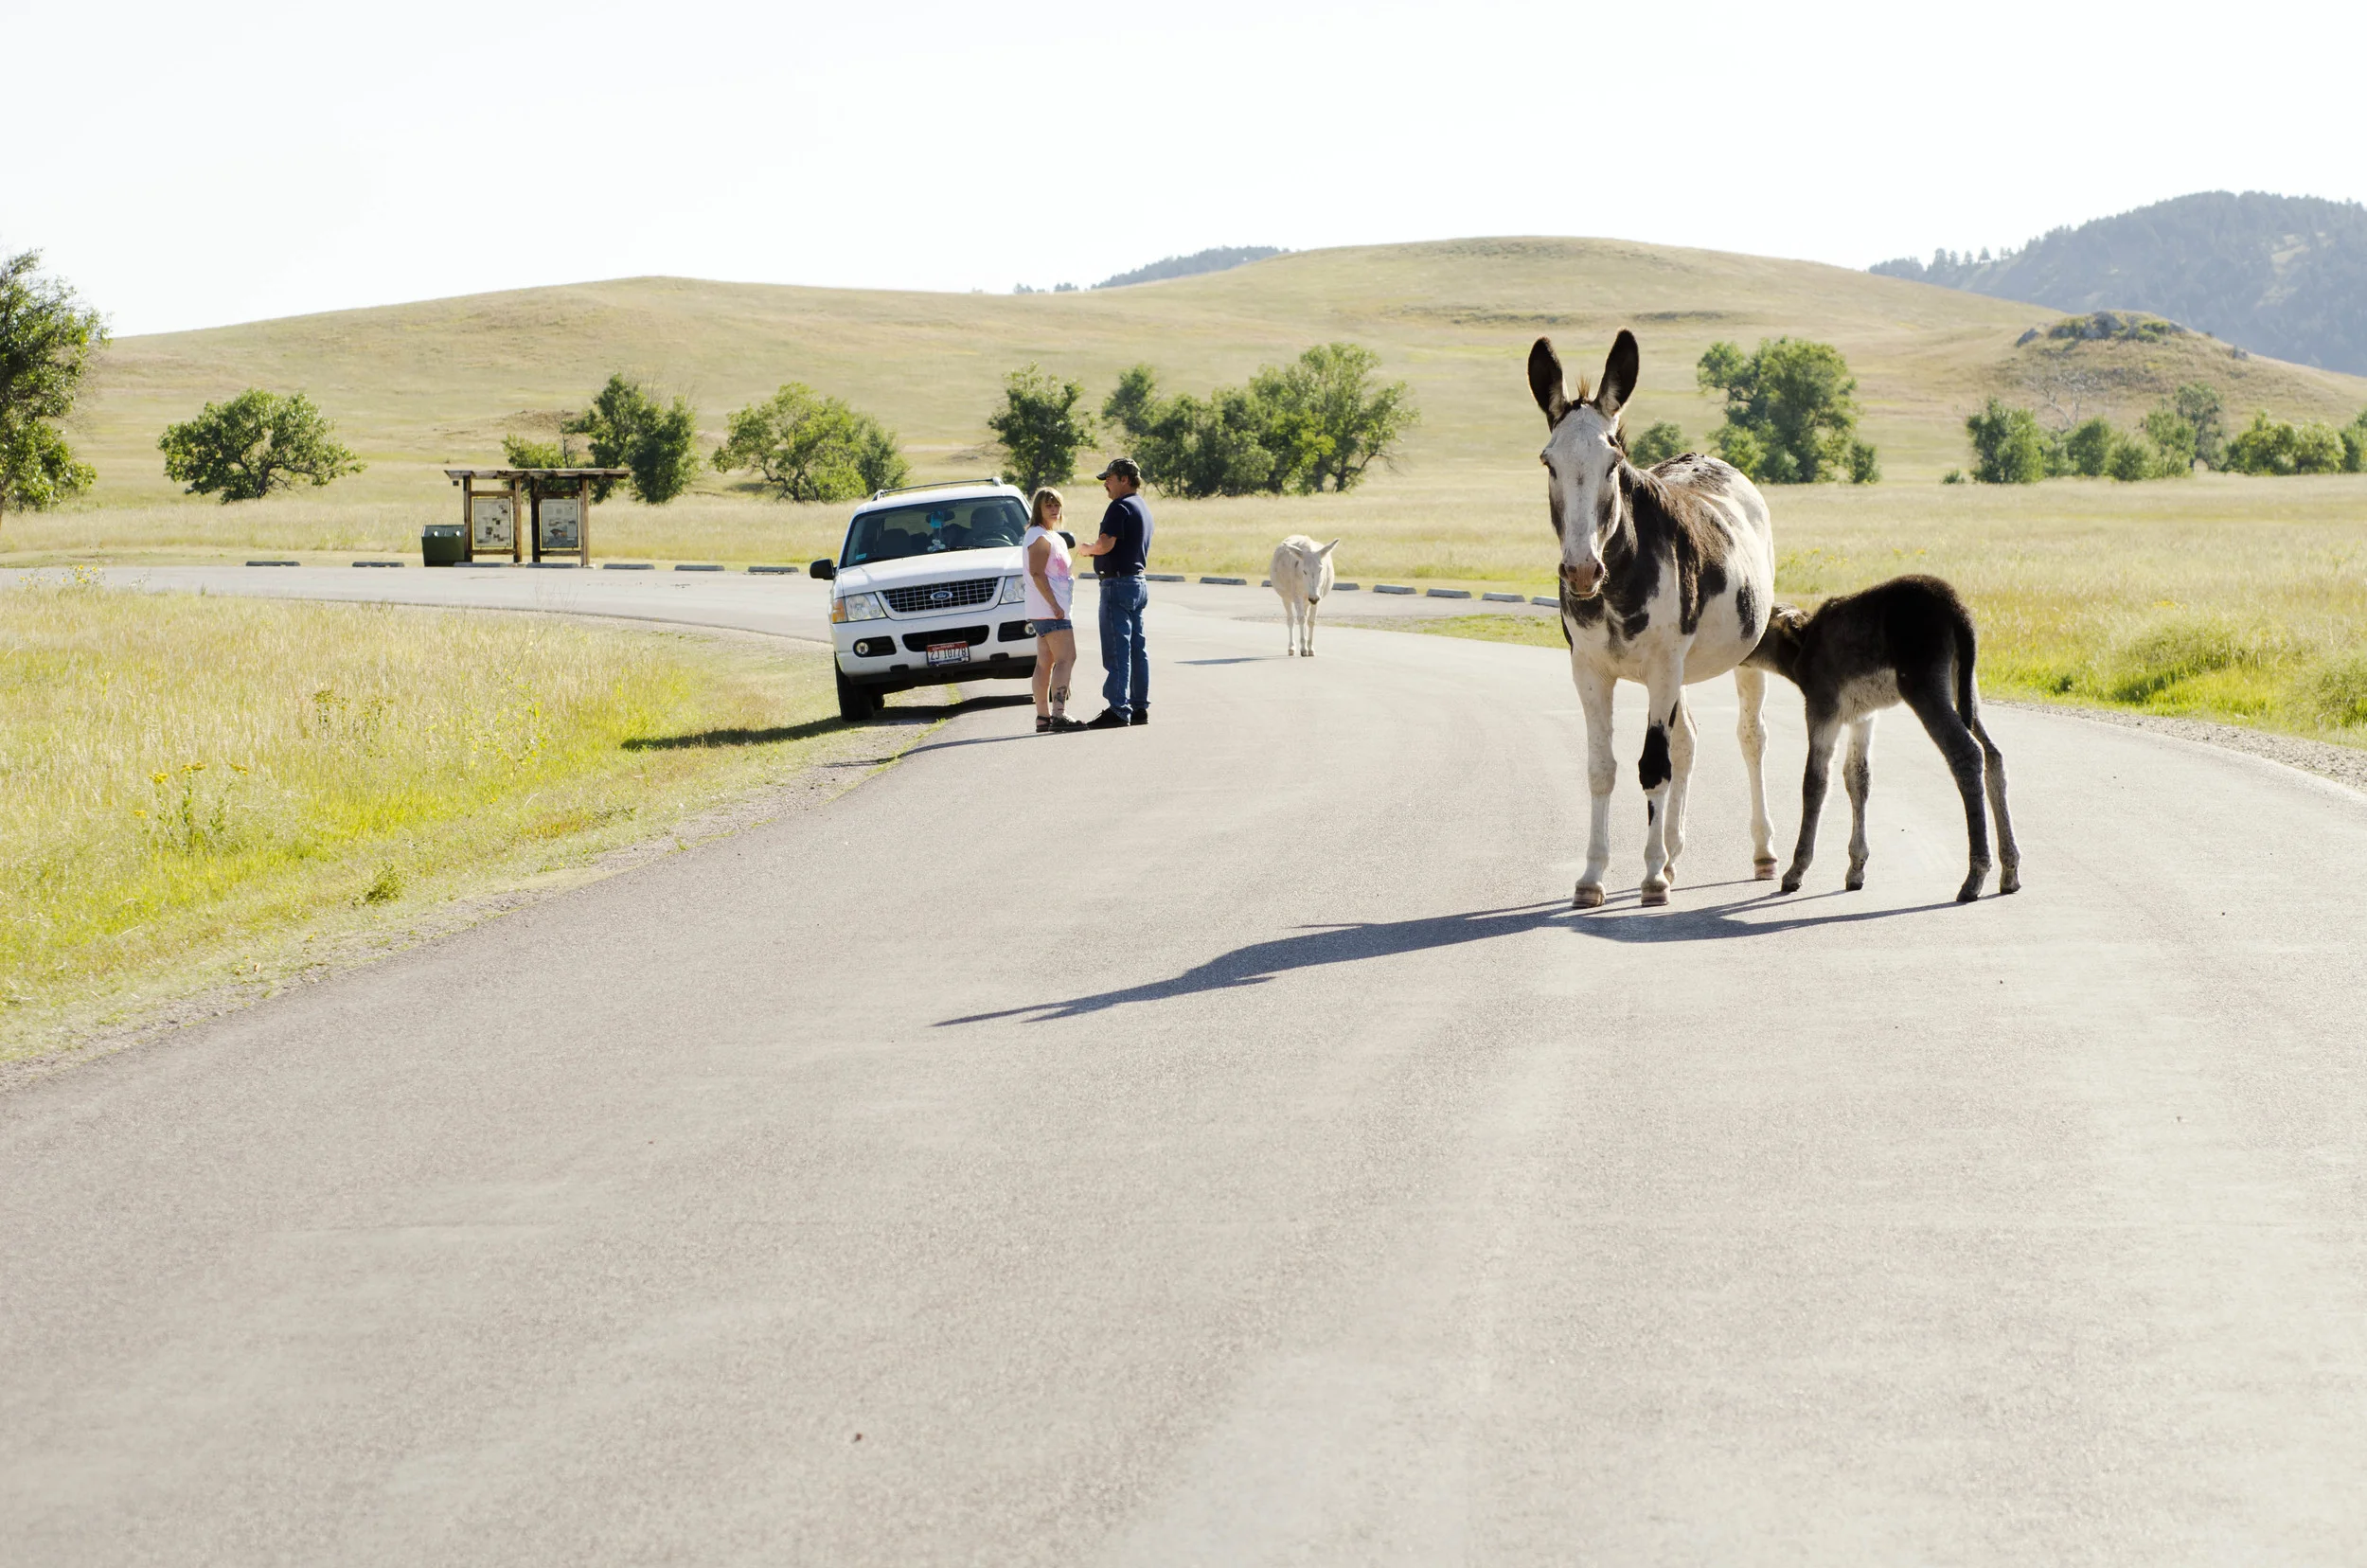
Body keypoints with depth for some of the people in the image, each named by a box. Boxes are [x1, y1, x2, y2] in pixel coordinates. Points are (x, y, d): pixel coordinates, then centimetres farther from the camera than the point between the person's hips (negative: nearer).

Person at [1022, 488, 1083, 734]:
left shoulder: (1052, 536, 20)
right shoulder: (1040, 537, -12)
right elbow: (1037, 573, -21)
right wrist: (1054, 604, -24)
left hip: (1048, 609, 11)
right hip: (1050, 609, -11)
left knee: (1045, 663, 10)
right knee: (1066, 658, -16)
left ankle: (1043, 717, 12)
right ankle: (1058, 715, -23)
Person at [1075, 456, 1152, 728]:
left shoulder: (1120, 507, -15)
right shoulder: (1143, 508, 17)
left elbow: (1105, 545, -24)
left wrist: (1086, 548, -5)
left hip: (1118, 583, -10)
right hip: (1137, 583, 10)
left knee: (1117, 650, -9)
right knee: (1136, 648, 12)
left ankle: (1118, 709, -11)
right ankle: (1139, 707, 14)